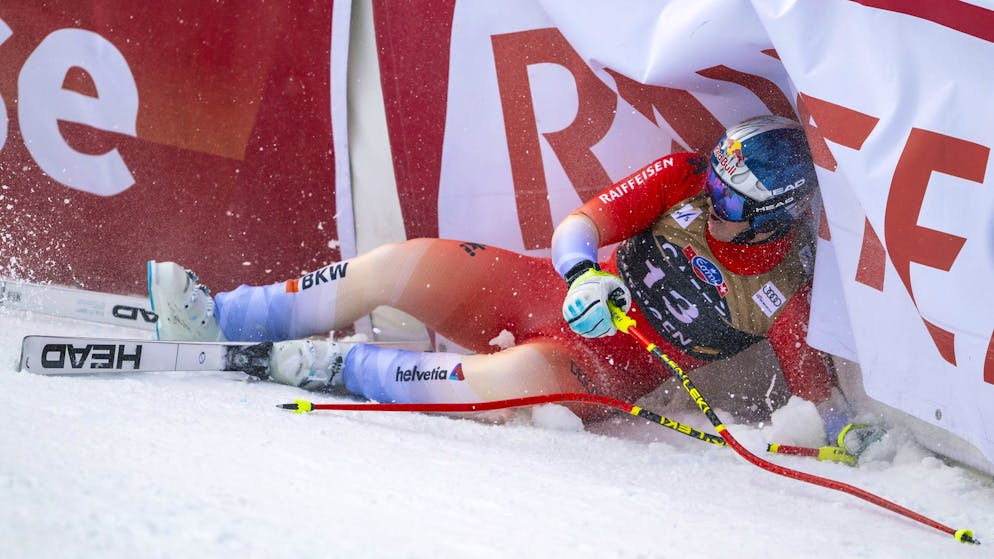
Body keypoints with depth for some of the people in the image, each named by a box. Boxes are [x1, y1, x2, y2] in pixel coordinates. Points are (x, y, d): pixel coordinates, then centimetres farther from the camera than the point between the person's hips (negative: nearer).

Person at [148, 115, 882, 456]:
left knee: (516, 377, -40)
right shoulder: (688, 179, -4)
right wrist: (585, 274, -27)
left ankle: (340, 370, -22)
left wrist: (852, 434, -19)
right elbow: (586, 221, -8)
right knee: (399, 264, -10)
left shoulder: (781, 292, -11)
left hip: (611, 372, -4)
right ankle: (217, 321, 0)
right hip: (562, 295, 5)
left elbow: (814, 382, -3)